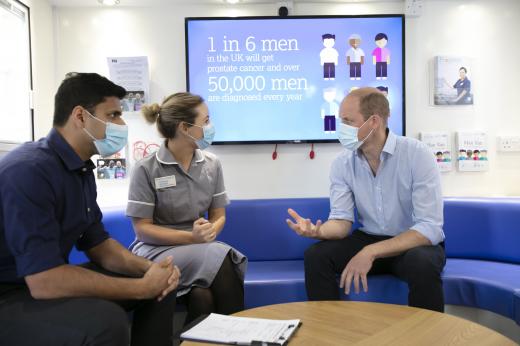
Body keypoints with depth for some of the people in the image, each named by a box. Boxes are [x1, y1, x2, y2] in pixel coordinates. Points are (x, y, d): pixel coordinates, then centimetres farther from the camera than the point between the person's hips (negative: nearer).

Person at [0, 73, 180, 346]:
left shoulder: (81, 169, 3)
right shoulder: (29, 170, -25)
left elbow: (97, 243, 11)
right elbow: (44, 281, -30)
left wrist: (148, 269, -6)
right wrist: (141, 287, -22)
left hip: (45, 279, 9)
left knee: (162, 284, 6)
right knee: (105, 320, -35)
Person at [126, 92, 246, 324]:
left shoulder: (212, 164, 4)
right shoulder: (146, 169, -9)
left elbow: (219, 216, 8)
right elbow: (142, 229, -9)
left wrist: (209, 232, -16)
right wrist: (191, 237, -21)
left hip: (201, 248, 4)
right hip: (158, 250, -3)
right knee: (219, 257, -31)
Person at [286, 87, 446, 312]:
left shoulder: (417, 154, -19)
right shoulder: (342, 163, -6)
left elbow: (430, 228, -24)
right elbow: (342, 221, -8)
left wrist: (371, 252, -33)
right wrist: (317, 230, -33)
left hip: (416, 242, -3)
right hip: (368, 240, 3)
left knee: (422, 264, -36)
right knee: (316, 256, -19)